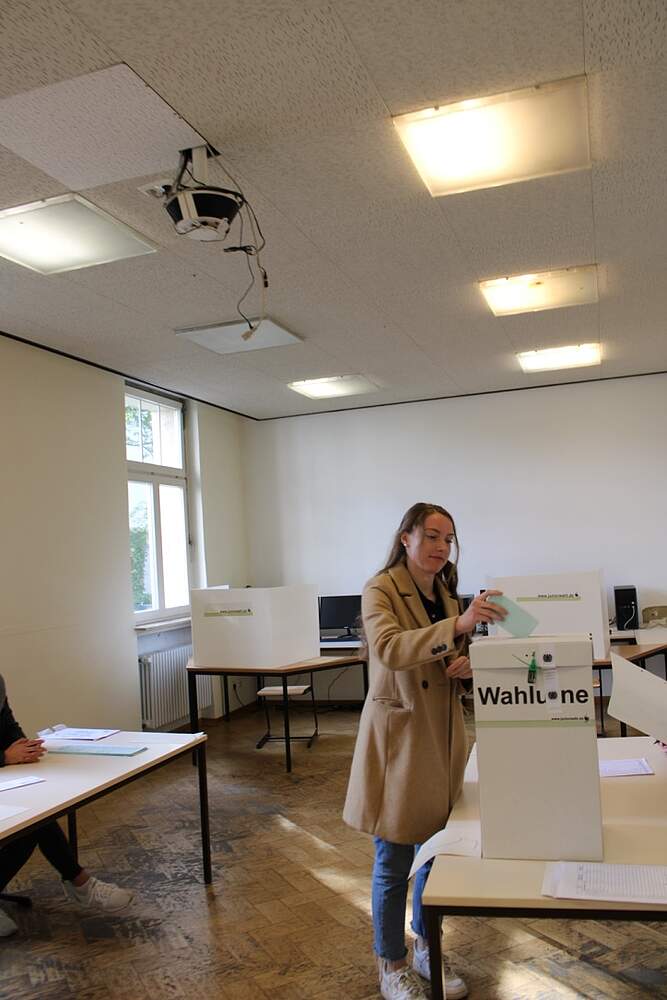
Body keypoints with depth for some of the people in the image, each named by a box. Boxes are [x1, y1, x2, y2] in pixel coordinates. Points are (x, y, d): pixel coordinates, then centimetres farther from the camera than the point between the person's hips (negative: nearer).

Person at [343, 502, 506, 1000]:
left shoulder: (447, 594, 9)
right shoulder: (381, 590, -13)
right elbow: (389, 648, -31)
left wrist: (467, 663, -8)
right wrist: (457, 625, -44)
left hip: (443, 735, 7)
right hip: (399, 737, -6)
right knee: (394, 861, 7)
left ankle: (427, 951, 38)